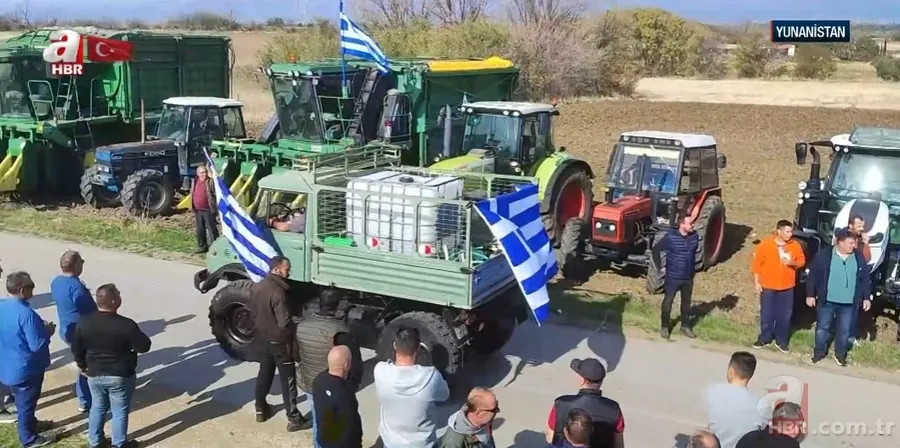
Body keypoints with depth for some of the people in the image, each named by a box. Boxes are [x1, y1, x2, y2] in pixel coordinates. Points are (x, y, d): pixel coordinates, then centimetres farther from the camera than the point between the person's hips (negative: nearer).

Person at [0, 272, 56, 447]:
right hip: (25, 368, -8)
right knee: (26, 403, 10)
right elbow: (36, 345, -27)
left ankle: (27, 424, 48)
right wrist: (48, 331, -10)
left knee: (21, 400, 28)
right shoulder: (26, 314, -30)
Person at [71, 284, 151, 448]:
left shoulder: (83, 323, -10)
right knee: (120, 411, 13)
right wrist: (136, 334, 5)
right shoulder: (126, 325, -25)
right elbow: (144, 346, -15)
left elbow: (76, 349, 2)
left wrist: (82, 366, 21)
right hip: (121, 376, -4)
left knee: (97, 407, 25)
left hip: (95, 375, 5)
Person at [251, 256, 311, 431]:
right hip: (279, 342, -8)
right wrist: (295, 331, -8)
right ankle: (294, 419, 8)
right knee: (288, 380, 2)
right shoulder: (277, 292, -28)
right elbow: (284, 323, -27)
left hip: (262, 339, 8)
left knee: (264, 373, 23)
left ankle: (260, 409, 36)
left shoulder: (256, 287, -1)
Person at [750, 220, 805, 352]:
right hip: (768, 286, -2)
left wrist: (793, 263, -15)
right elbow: (757, 263, -5)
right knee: (766, 314, 8)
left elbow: (802, 260, 8)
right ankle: (764, 338, 24)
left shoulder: (795, 246, -3)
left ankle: (781, 341, 21)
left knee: (785, 316, 7)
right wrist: (757, 282, -6)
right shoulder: (765, 244, -10)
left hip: (787, 287, 2)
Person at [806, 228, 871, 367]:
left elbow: (865, 279, 6)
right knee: (822, 327, 10)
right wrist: (810, 295, -5)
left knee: (844, 330, 12)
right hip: (827, 300, -2)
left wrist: (866, 298, 4)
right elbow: (813, 276, -5)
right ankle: (819, 352, 25)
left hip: (848, 303, 2)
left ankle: (840, 354, 29)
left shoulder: (859, 257, -1)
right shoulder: (824, 255, -10)